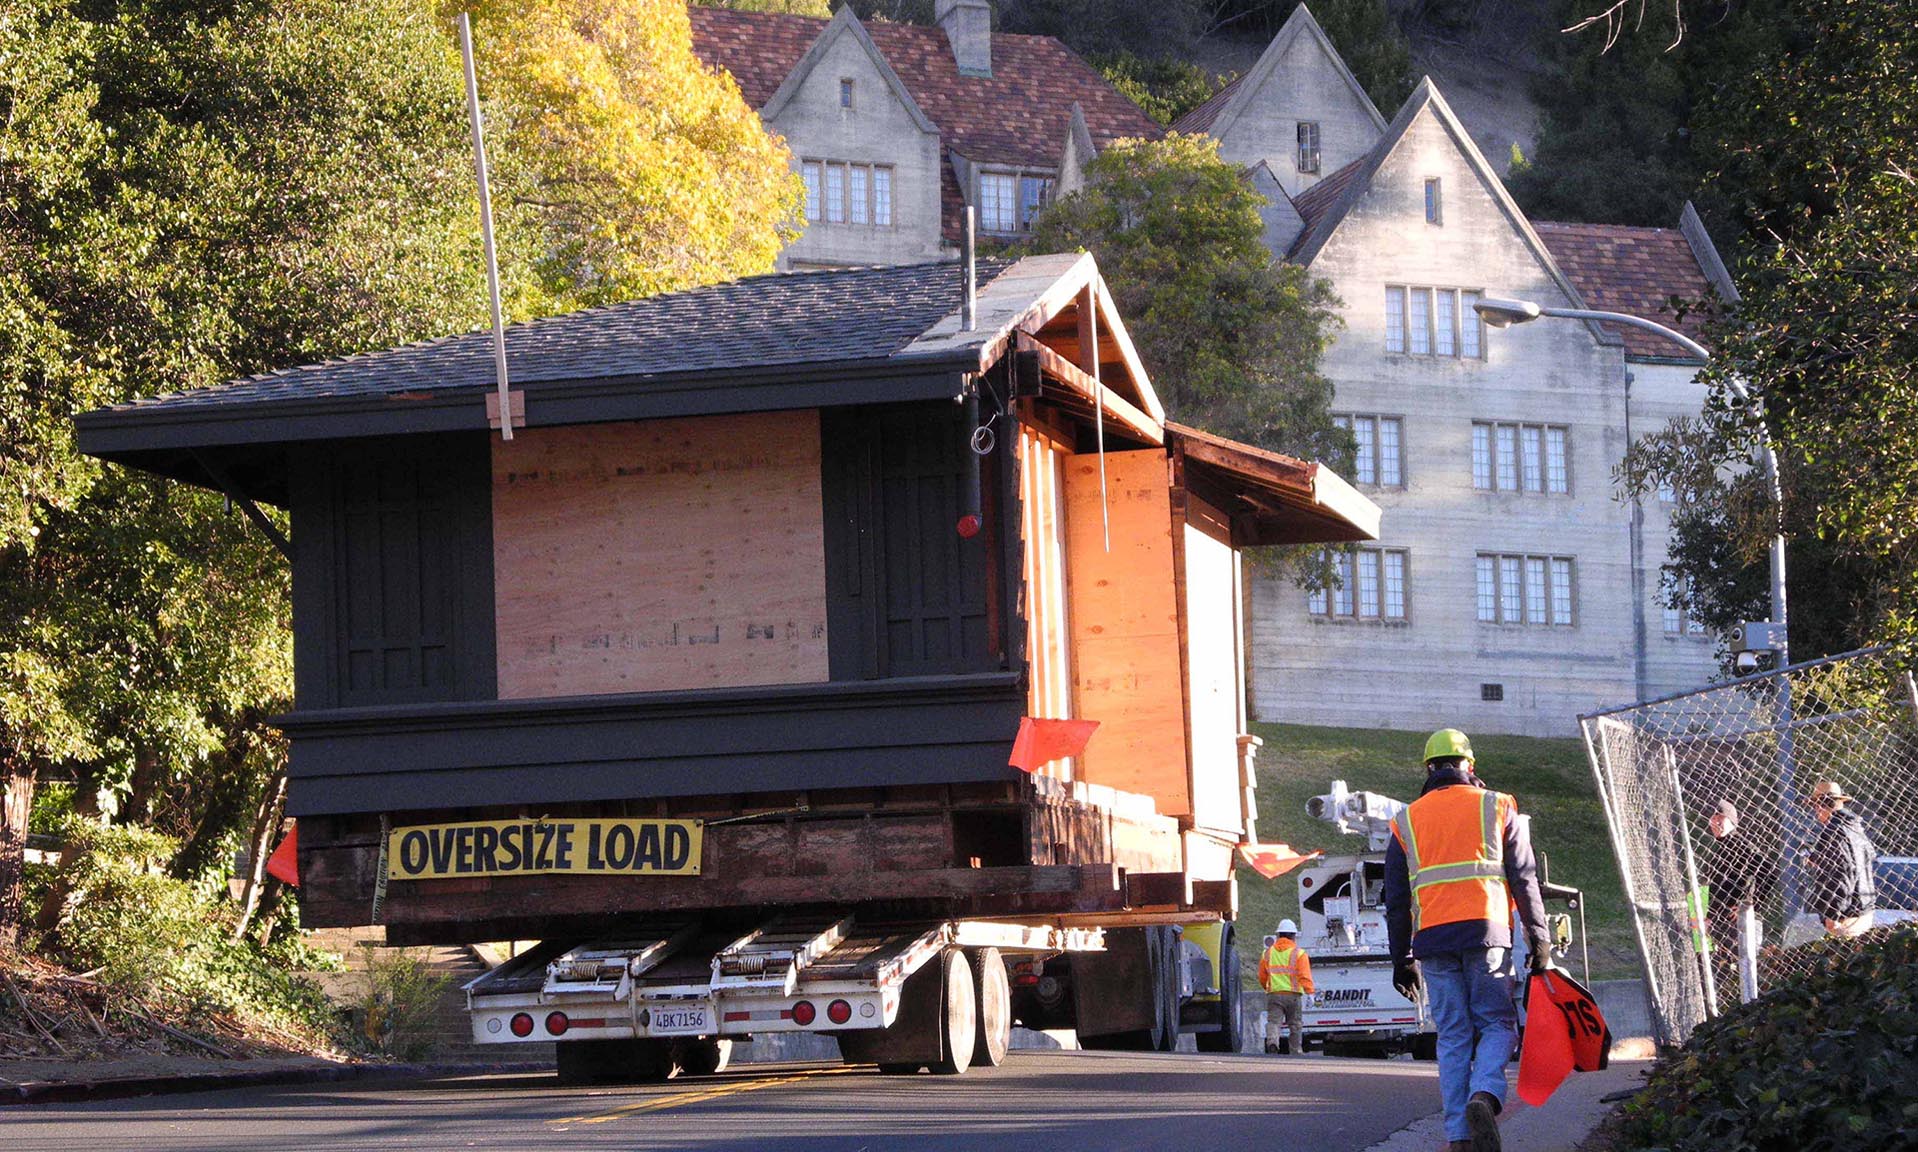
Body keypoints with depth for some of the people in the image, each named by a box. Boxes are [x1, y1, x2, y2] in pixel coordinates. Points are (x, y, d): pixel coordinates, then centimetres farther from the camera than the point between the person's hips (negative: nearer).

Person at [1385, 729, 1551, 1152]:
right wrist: (1539, 939, 7)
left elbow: (1396, 899, 13)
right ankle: (1485, 1095, -24)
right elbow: (1525, 879, 4)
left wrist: (1402, 958, 18)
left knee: (1453, 1036, 7)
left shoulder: (1406, 822, 14)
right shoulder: (1497, 808, 9)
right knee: (1497, 1025, 4)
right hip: (1486, 933, -2)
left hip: (1432, 940, 2)